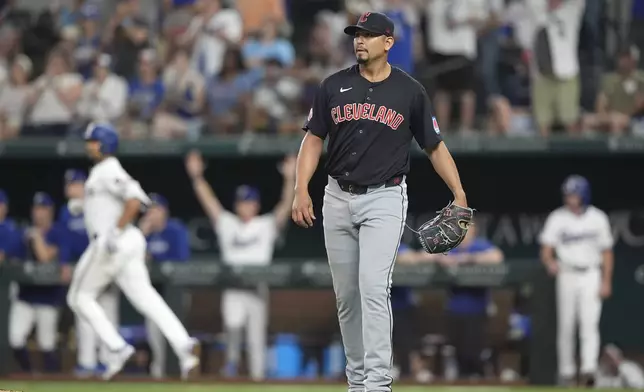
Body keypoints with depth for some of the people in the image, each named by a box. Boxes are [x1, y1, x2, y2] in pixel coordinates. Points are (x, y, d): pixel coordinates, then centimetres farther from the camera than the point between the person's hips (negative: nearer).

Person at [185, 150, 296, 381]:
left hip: (257, 286, 0)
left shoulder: (266, 225, 7)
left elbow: (285, 207, -4)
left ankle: (257, 374, 8)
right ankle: (232, 359, 1)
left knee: (256, 333, 0)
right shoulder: (227, 224, 12)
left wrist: (290, 179, -17)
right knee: (233, 324, -23)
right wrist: (196, 176, -3)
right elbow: (208, 201, 6)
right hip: (232, 287, 0)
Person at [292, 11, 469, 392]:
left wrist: (460, 197, -4)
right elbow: (314, 140, 6)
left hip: (384, 200, -3)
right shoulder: (334, 86, 4)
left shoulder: (410, 91, -1)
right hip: (339, 199, 3)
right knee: (347, 295, 9)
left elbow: (435, 146, 4)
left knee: (374, 288, -18)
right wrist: (302, 189, -7)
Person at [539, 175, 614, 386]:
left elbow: (607, 252, 8)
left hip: (590, 275, -1)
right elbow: (546, 249, -5)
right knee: (565, 326, 5)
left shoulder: (598, 218, 4)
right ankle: (566, 371, 14)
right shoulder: (557, 218, 1)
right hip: (566, 274, 1)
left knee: (589, 323, -14)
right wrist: (550, 262, -28)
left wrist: (606, 282, 1)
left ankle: (589, 369, -25)